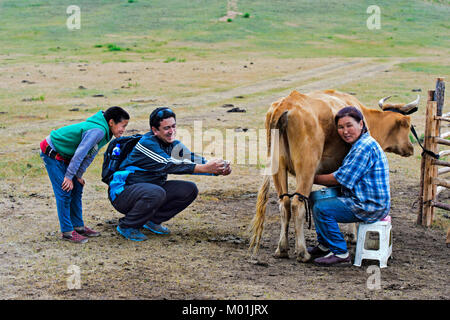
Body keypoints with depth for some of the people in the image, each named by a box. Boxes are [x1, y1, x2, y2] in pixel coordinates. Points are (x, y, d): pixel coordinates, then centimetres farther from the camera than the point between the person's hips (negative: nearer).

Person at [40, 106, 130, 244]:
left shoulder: (104, 133, 2)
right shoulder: (97, 131, -29)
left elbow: (90, 154, 8)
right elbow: (80, 153, -29)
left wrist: (78, 175, 5)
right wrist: (69, 176, -25)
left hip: (64, 156, 10)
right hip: (52, 153, -10)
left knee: (77, 189, 11)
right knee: (64, 192, -9)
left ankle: (78, 226, 19)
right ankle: (67, 231, -4)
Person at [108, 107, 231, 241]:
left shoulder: (172, 144, 4)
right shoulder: (147, 143, -22)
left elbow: (191, 158, -6)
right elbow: (168, 165, -32)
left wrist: (218, 170, -25)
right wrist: (205, 168, -40)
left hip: (151, 189, 8)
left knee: (189, 189, -5)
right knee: (157, 193, -37)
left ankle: (153, 220, 8)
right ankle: (127, 226, -14)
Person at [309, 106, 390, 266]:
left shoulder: (365, 147, -19)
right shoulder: (361, 144, 16)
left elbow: (340, 178, -18)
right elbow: (345, 179, 21)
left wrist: (315, 179, -5)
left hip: (370, 207, -11)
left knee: (321, 208, -19)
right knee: (318, 199, 17)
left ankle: (340, 253, -10)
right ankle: (324, 246, 23)